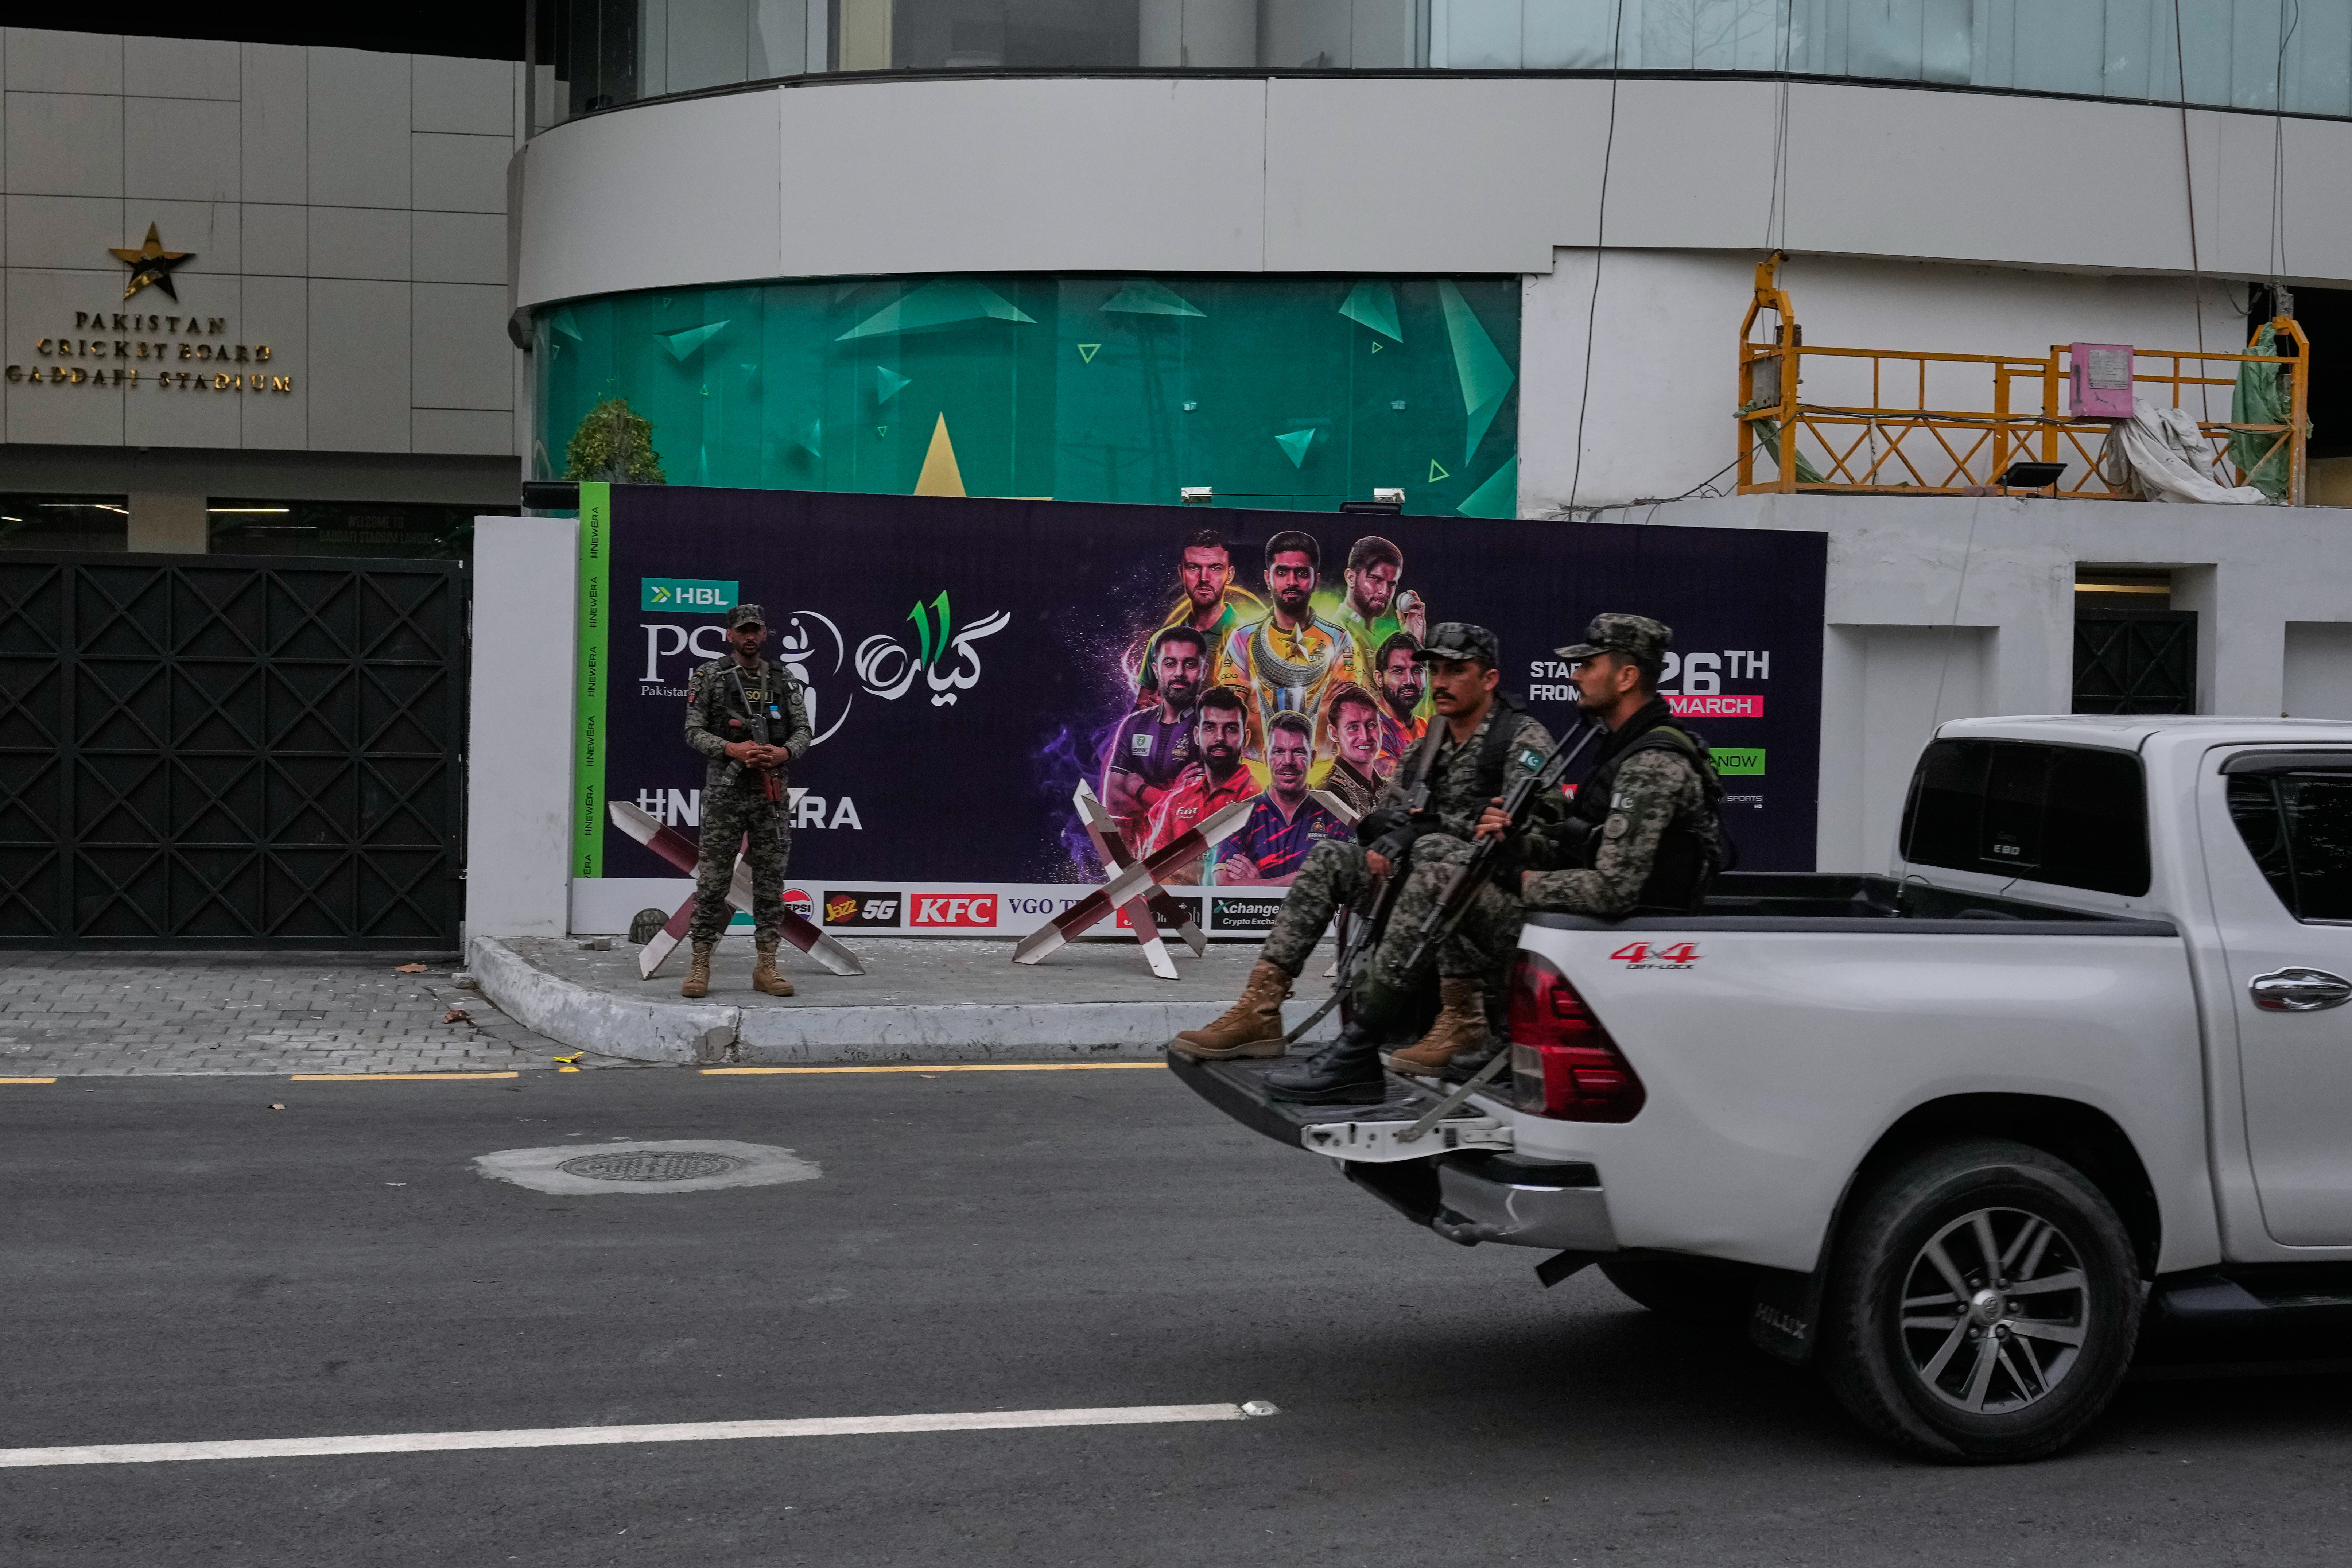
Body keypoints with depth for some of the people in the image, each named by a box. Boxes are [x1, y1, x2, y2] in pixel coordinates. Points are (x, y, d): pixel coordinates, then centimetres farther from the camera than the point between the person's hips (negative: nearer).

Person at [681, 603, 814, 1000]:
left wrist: (783, 752, -13)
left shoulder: (783, 679, 10)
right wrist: (733, 749, -18)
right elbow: (694, 732, -2)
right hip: (724, 789, -3)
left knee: (770, 878, 4)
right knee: (712, 879, -2)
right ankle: (700, 964, 3)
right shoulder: (709, 677, 2)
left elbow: (802, 730, 9)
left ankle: (767, 966, 8)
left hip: (772, 792, 3)